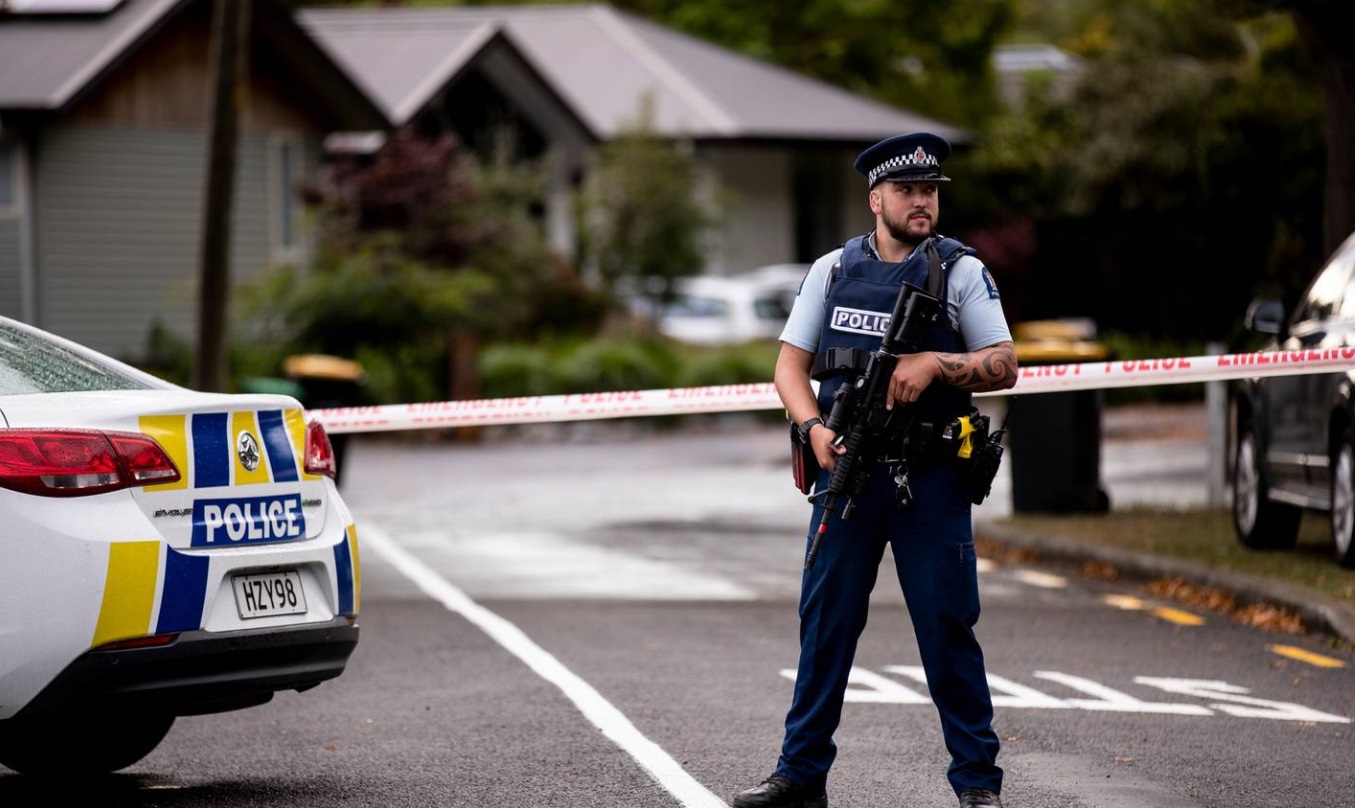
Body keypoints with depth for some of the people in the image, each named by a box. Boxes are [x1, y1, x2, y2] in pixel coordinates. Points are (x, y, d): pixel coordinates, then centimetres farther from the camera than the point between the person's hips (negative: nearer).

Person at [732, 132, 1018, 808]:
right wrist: (815, 428, -8)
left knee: (947, 626, -2)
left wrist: (935, 364, -20)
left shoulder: (961, 270, 3)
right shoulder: (833, 270, 9)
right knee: (824, 623, 5)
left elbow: (1003, 366, -3)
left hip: (930, 475, -2)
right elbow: (791, 363, 9)